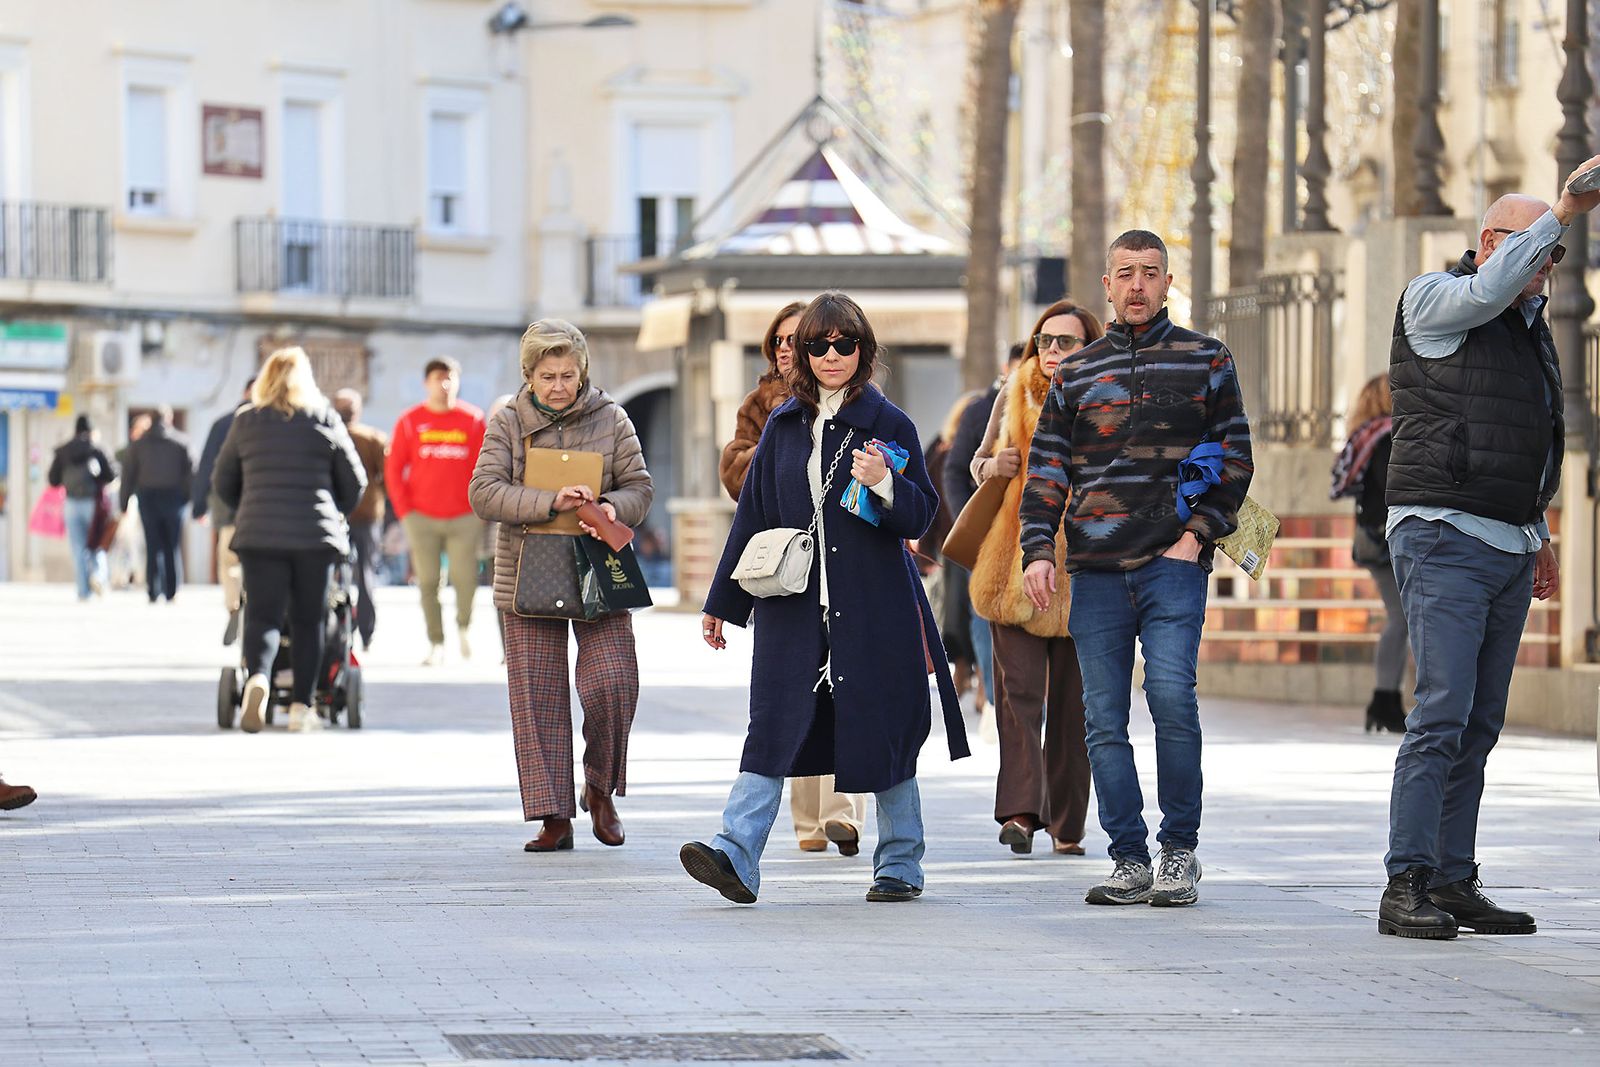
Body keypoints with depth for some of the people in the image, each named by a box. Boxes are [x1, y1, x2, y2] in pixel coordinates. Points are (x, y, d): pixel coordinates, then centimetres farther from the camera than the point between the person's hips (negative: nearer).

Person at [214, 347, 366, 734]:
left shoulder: (245, 422, 6)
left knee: (263, 615, -2)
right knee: (309, 621, 8)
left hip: (258, 534, 0)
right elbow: (354, 483, 9)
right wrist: (334, 514, 28)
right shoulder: (325, 421, 4)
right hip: (315, 536, 0)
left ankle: (257, 676, -30)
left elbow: (222, 481, 14)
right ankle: (301, 706, 7)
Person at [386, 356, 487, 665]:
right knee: (427, 582, 0)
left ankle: (463, 626, 19)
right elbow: (393, 469, 5)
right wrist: (404, 510, -1)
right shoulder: (410, 422, 4)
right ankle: (435, 644, 7)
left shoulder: (473, 420, 4)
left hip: (463, 518, -1)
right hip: (422, 518, 1)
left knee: (465, 579, -9)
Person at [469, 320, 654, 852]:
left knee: (611, 682, -12)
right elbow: (484, 492, -9)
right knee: (537, 694, -1)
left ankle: (601, 791, 12)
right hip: (528, 575, 0)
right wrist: (550, 502, -22)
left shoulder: (611, 419, 4)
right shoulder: (508, 424, 1)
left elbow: (640, 487, 5)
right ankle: (554, 817, 5)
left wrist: (612, 506, -18)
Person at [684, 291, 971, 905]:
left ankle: (900, 865, 14)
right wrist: (722, 602, 16)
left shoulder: (888, 424, 2)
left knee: (883, 729, 4)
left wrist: (883, 485, -21)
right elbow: (753, 515, 16)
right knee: (774, 729, -7)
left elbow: (921, 515, 0)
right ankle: (736, 856, -16)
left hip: (872, 607, -2)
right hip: (792, 605, 2)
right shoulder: (784, 426, 11)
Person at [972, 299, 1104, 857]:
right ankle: (1021, 810, -21)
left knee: (1072, 699, 4)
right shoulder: (1015, 395, 9)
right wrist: (991, 466, -3)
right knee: (1019, 686, -12)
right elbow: (979, 461, 20)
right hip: (1016, 565, 1)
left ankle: (1067, 825, 13)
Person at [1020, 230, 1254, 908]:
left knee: (1171, 694, -16)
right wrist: (1038, 552, -1)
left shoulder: (1205, 361, 9)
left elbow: (1235, 459, 9)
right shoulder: (1075, 374, 15)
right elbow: (1046, 471, 13)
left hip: (1173, 565, -3)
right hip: (1095, 572, 3)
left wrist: (1198, 534, -4)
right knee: (1104, 720, 1)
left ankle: (1180, 850, -3)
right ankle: (1130, 861, 7)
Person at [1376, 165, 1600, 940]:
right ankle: (1405, 888, -15)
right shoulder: (1433, 300, -2)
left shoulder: (1530, 326, 21)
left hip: (1509, 549, 8)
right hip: (1444, 536, -8)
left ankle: (1453, 884, 6)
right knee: (1442, 714, -15)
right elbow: (1488, 290, -25)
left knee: (1480, 725, 5)